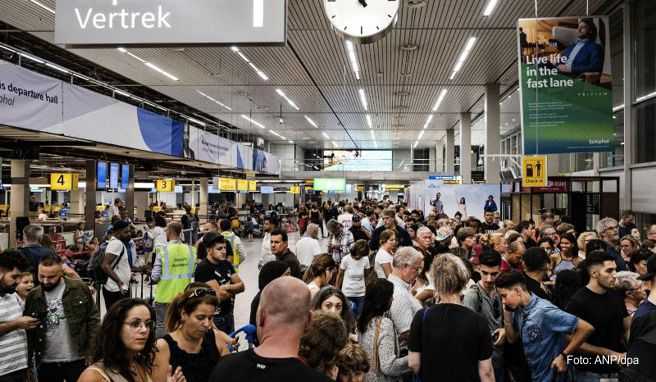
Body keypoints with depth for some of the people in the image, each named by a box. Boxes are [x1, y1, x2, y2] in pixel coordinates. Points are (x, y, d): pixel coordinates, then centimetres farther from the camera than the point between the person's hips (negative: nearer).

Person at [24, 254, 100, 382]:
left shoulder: (80, 289, -7)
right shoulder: (32, 297, 1)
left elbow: (93, 320, -4)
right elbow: (27, 331, 6)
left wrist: (91, 353, -7)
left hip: (76, 360, -2)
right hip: (46, 363, 3)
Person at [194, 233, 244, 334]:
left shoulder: (226, 264, 7)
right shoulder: (203, 268, -16)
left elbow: (241, 286, 3)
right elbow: (219, 295, -20)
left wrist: (228, 287, -16)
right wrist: (234, 289, -2)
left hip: (229, 314, 7)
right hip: (214, 317, -7)